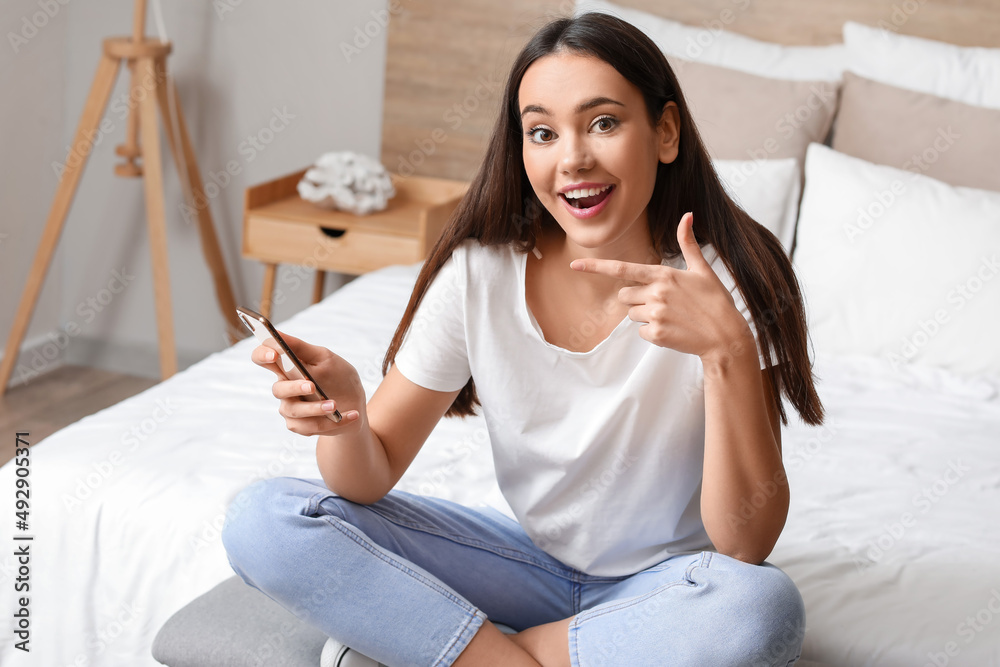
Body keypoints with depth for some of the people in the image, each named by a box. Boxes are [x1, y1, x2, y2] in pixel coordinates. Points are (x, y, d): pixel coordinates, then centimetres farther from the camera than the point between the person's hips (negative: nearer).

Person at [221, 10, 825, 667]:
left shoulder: (728, 281, -20)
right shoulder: (478, 273, -13)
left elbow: (746, 548, -24)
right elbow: (372, 479, -9)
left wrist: (727, 349, -36)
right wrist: (345, 412, -32)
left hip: (664, 581, -2)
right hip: (531, 556, 2)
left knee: (763, 611, -38)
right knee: (263, 518, -14)